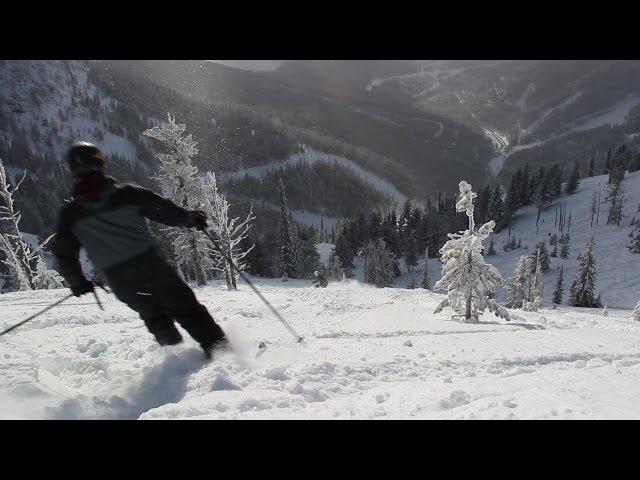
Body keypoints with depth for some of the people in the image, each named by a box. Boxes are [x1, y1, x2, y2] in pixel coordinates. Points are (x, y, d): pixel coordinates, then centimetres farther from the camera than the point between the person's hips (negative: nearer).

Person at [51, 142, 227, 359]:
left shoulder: (70, 214, 5)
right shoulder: (127, 193, -4)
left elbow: (63, 252, 12)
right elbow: (163, 209, 1)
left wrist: (77, 282, 26)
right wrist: (191, 218, 18)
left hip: (119, 281, 3)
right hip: (150, 266, -2)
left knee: (154, 314, 25)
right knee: (185, 305, 10)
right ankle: (216, 343, 7)